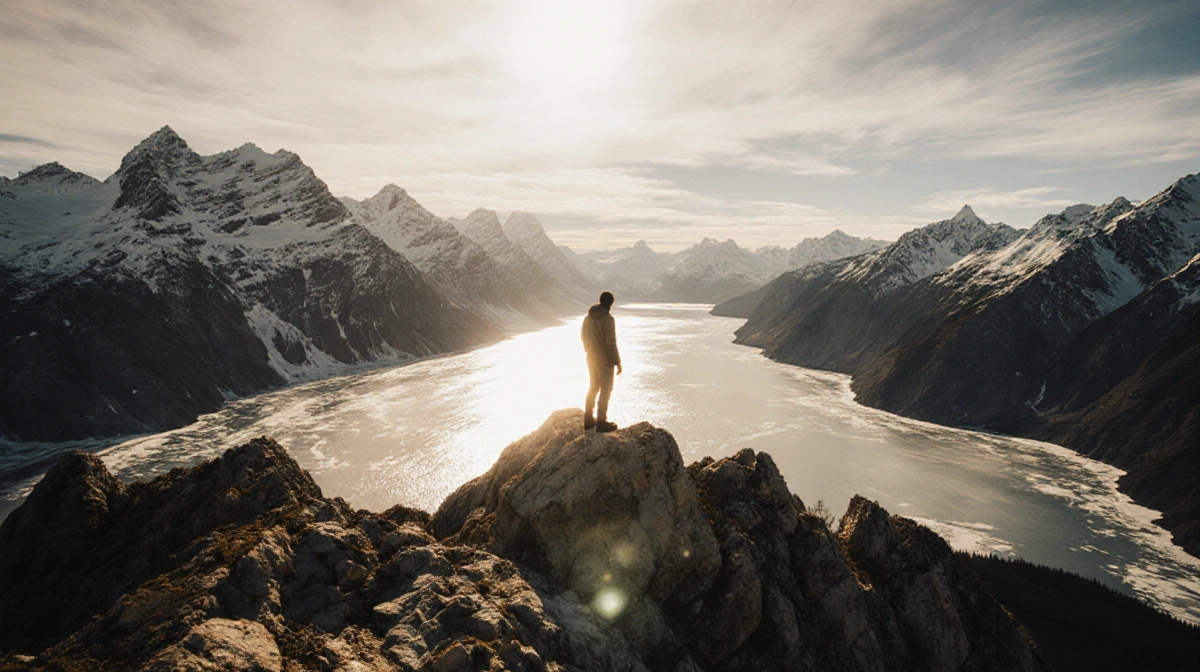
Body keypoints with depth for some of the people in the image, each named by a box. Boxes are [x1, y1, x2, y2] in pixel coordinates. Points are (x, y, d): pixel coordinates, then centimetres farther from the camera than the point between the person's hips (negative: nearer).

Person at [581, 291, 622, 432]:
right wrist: (617, 362, -12)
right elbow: (611, 344, -22)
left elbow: (583, 336, 13)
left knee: (593, 387, 20)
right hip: (605, 361, -7)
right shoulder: (608, 319, -23)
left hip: (591, 359, 7)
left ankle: (588, 419, 27)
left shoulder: (588, 317, 1)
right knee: (605, 390, 5)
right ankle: (601, 422, 10)